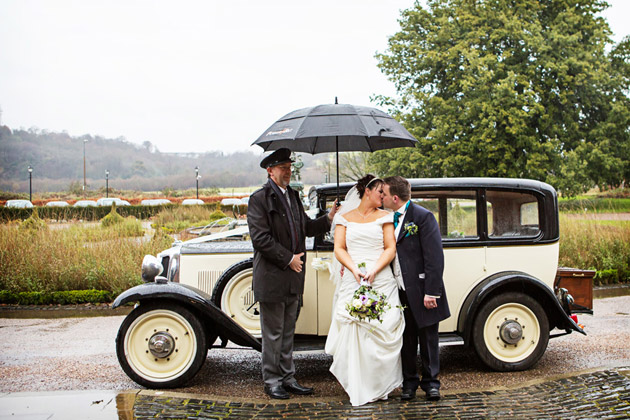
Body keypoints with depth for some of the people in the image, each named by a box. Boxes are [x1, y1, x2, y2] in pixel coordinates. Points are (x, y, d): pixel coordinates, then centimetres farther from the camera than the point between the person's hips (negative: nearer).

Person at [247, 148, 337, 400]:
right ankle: (272, 381, 17)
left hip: (292, 277, 7)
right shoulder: (259, 199, -11)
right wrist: (288, 258, -16)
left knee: (288, 332, 16)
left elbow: (305, 227, 18)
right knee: (273, 333, 4)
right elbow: (260, 238, -17)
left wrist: (328, 219, 3)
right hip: (272, 277, -7)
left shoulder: (292, 196, 13)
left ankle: (287, 378, 26)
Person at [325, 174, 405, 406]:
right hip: (352, 281, 0)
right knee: (353, 332, -7)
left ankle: (379, 386, 6)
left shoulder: (384, 217, 12)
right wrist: (354, 269, -12)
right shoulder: (344, 218, 13)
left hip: (381, 280, 0)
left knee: (382, 331, -7)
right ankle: (358, 389, 3)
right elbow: (339, 249, 5)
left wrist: (373, 271, -12)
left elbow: (390, 249, 3)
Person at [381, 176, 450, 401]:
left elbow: (435, 257, -15)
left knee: (428, 338, 8)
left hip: (421, 290, -5)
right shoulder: (389, 219, 9)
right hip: (400, 292, 6)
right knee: (406, 340, 12)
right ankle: (409, 382, 24)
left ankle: (430, 382, 21)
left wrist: (431, 292, -18)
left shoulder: (423, 217, -11)